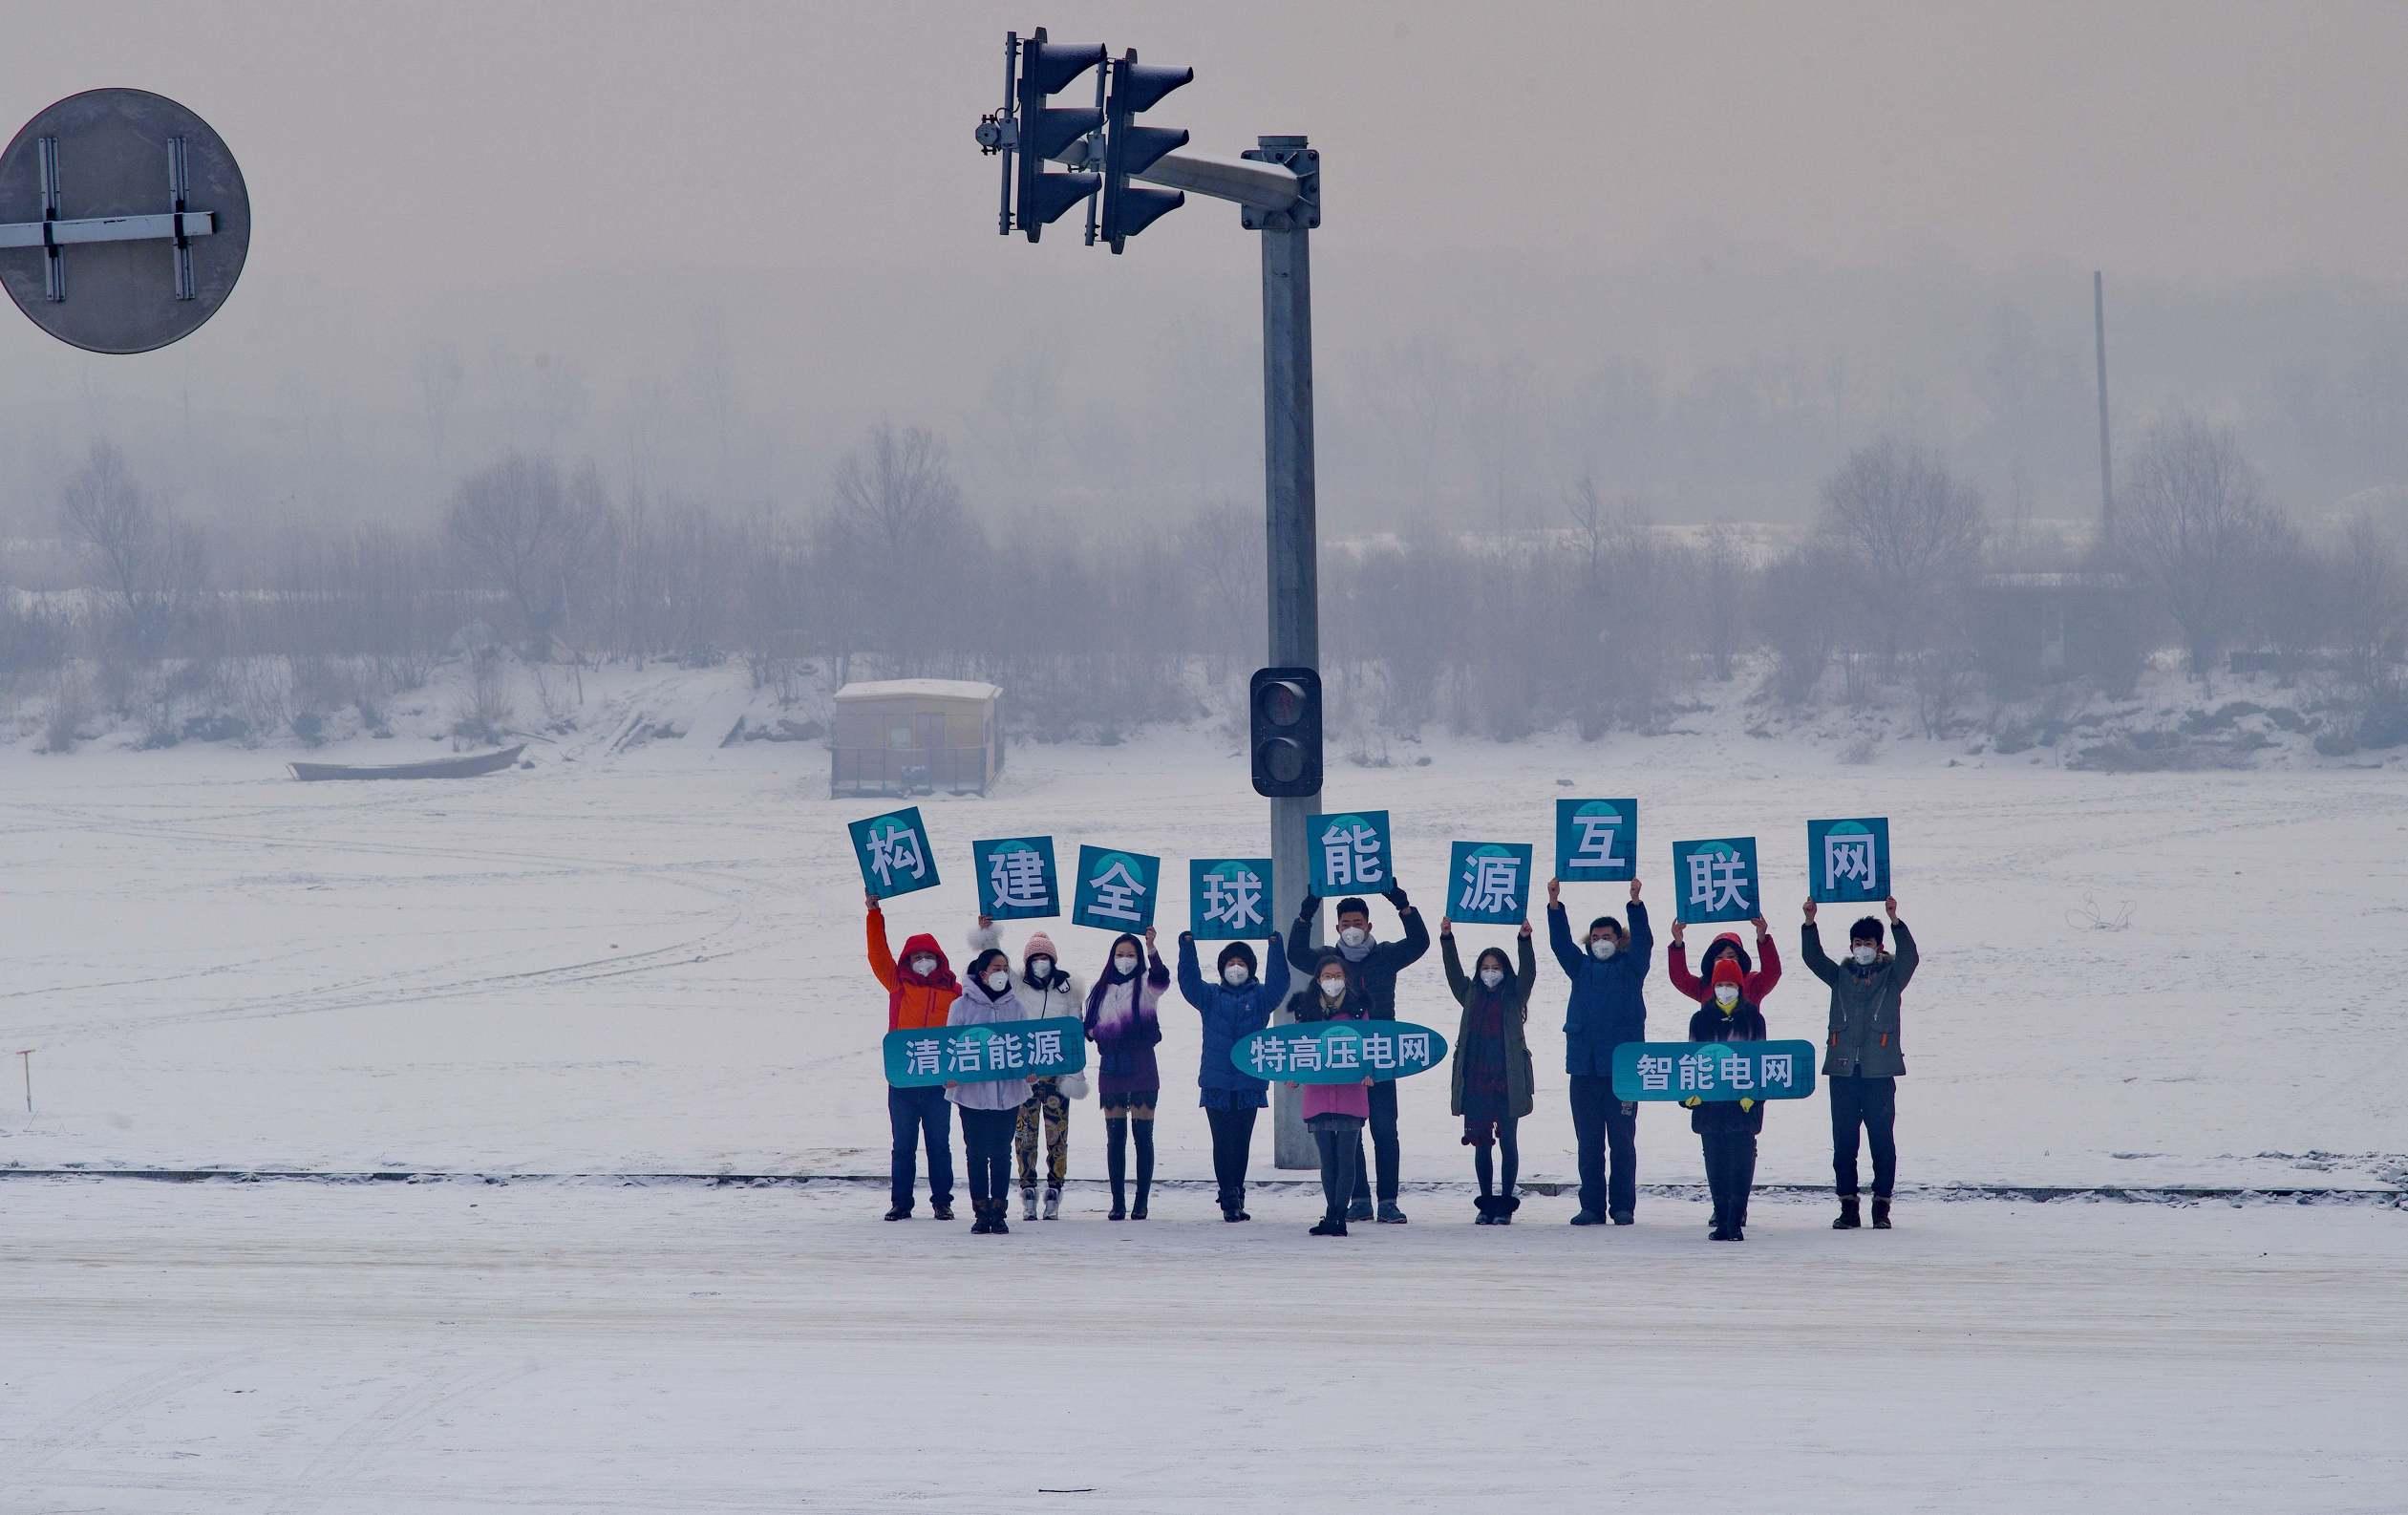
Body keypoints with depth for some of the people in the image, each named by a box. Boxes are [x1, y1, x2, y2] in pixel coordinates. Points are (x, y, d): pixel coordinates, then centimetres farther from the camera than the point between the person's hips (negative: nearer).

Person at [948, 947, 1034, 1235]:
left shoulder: (1016, 1007, 8)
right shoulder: (963, 1006, 1)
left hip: (1007, 1090, 1)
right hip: (972, 1091, -1)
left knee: (1001, 1154, 2)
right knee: (977, 1154, 2)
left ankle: (999, 1213, 6)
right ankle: (981, 1213, 7)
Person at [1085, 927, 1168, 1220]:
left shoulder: (1145, 985, -1)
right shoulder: (1103, 989, 12)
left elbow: (1161, 979, -25)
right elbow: (1090, 1028, 20)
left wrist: (1152, 949, -40)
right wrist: (1094, 1032, -3)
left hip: (1141, 1069, -4)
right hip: (1111, 1069, 4)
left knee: (1143, 1135, -2)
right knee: (1115, 1137, 4)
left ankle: (1141, 1203, 2)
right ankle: (1118, 1203, 7)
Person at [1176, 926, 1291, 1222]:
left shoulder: (1260, 996, 8)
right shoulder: (1211, 996, 9)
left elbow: (1279, 982, -7)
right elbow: (1188, 981, -3)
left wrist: (1276, 946, -17)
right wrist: (1187, 946, -14)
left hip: (1249, 1083, 0)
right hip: (1216, 1084, 0)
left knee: (1242, 1143, 3)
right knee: (1223, 1143, -4)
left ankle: (1236, 1196, 11)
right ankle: (1230, 1200, -4)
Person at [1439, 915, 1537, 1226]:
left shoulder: (1513, 997, 6)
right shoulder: (1472, 996, 13)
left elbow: (1527, 972, -6)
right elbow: (1454, 972, 5)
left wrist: (1525, 940, -19)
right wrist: (1446, 938, -6)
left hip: (1507, 1080, -3)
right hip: (1476, 1080, 3)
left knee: (1507, 1141, -1)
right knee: (1481, 1142, 5)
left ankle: (1506, 1204, 3)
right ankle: (1486, 1203, 11)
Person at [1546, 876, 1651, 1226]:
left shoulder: (1629, 967, 8)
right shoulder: (1582, 967, 14)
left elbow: (1643, 942, -5)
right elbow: (1560, 942, 6)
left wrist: (1635, 902, -17)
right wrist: (1554, 903, -6)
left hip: (1622, 1066, -3)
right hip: (1584, 1066, 3)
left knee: (1622, 1140, -1)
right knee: (1588, 1141, 3)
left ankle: (1623, 1206, 3)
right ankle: (1592, 1206, 6)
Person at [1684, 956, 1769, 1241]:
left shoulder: (1752, 1018, 5)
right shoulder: (1701, 1020, 9)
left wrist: (1752, 1092, -8)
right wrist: (1689, 1091, -3)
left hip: (1744, 1103, -2)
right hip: (1709, 1103, 2)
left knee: (1741, 1162, -6)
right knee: (1715, 1163, 3)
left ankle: (1736, 1222, -5)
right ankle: (1722, 1220, 8)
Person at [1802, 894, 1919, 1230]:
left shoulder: (1891, 976, 6)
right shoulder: (1841, 976, 13)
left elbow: (1909, 957, -11)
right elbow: (1814, 958, 3)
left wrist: (1895, 920, -23)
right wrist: (1810, 923, -11)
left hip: (1879, 1073, -2)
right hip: (1843, 1071, 2)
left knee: (1882, 1141, -2)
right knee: (1843, 1142, 2)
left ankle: (1882, 1207, 3)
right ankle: (1848, 1208, 6)